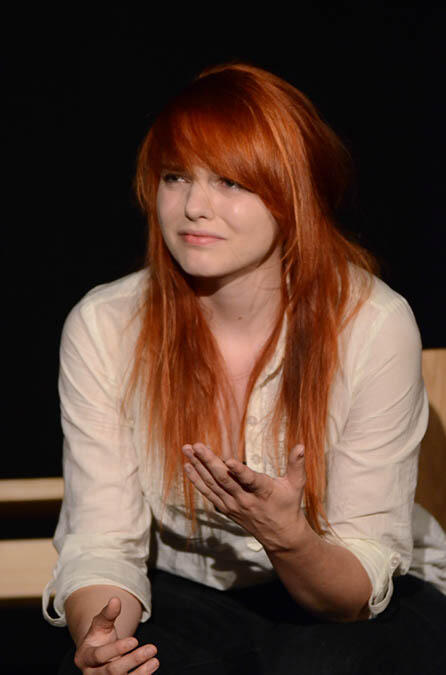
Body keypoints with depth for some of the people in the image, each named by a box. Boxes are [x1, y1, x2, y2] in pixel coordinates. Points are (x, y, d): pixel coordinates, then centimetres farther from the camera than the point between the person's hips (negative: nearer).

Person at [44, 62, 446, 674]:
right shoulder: (103, 327, -12)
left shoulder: (375, 325, -18)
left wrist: (288, 537, -36)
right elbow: (102, 543, -12)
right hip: (178, 596, 1)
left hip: (331, 609, 0)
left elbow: (361, 589, -14)